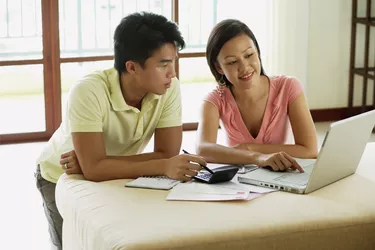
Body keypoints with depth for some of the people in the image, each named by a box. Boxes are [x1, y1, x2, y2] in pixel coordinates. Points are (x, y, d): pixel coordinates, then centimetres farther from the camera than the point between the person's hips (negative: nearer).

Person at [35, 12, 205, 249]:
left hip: (117, 175, 3)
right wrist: (164, 167, -47)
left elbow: (168, 155, -24)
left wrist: (94, 162, -31)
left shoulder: (170, 88, -23)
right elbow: (94, 169, -38)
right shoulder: (89, 92, -35)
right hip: (64, 178, -3)